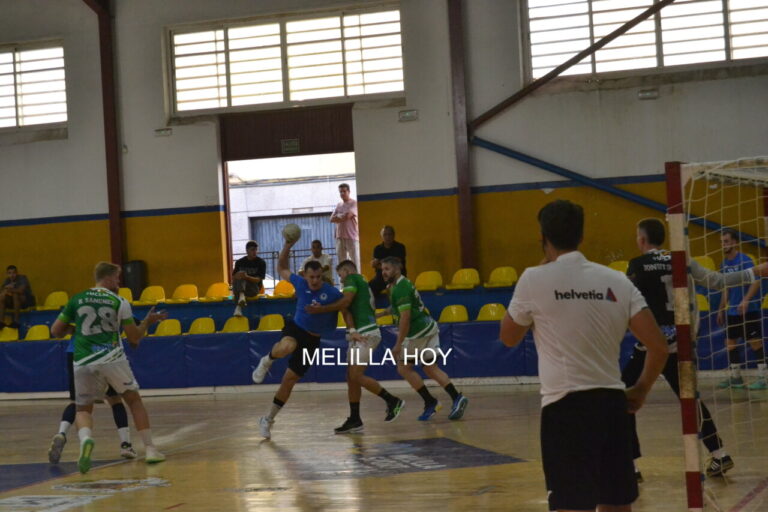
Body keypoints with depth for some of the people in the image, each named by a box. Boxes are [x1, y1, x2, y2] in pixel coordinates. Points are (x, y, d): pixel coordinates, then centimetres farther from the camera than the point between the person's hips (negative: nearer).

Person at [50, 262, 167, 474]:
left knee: (83, 409, 14)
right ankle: (150, 449, 13)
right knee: (134, 400, 17)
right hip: (112, 359, -1)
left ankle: (85, 438, -20)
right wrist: (148, 321, 22)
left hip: (84, 362, 2)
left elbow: (56, 331, 11)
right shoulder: (119, 302, 3)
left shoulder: (76, 300, 9)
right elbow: (134, 338, 5)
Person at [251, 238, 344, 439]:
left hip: (312, 340, 0)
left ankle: (268, 419, 19)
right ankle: (266, 362, -5)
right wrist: (287, 247, -7)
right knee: (285, 348, -40)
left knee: (289, 380, 3)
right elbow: (282, 268, 8)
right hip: (296, 328, 0)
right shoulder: (300, 283, -7)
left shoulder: (332, 294, -16)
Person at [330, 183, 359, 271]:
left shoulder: (354, 203, -2)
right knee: (342, 262, 5)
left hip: (352, 237, -6)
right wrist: (343, 217, -5)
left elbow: (347, 216, -15)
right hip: (340, 237, 6)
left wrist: (338, 216, 2)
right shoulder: (339, 205, 17)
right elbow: (332, 219, 9)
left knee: (355, 261, -8)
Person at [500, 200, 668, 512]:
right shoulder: (617, 281, 5)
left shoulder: (534, 279, -4)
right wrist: (641, 390, 17)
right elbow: (659, 347, 2)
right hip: (612, 402, 4)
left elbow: (509, 338, 11)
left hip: (566, 405, -4)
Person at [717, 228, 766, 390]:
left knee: (756, 343, -4)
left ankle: (762, 379, 0)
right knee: (730, 343, 10)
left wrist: (746, 300, -32)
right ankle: (735, 377, 20)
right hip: (732, 311, 8)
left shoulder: (744, 260, -12)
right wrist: (721, 309, 20)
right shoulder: (724, 264, 11)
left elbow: (756, 281, -21)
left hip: (749, 310, -8)